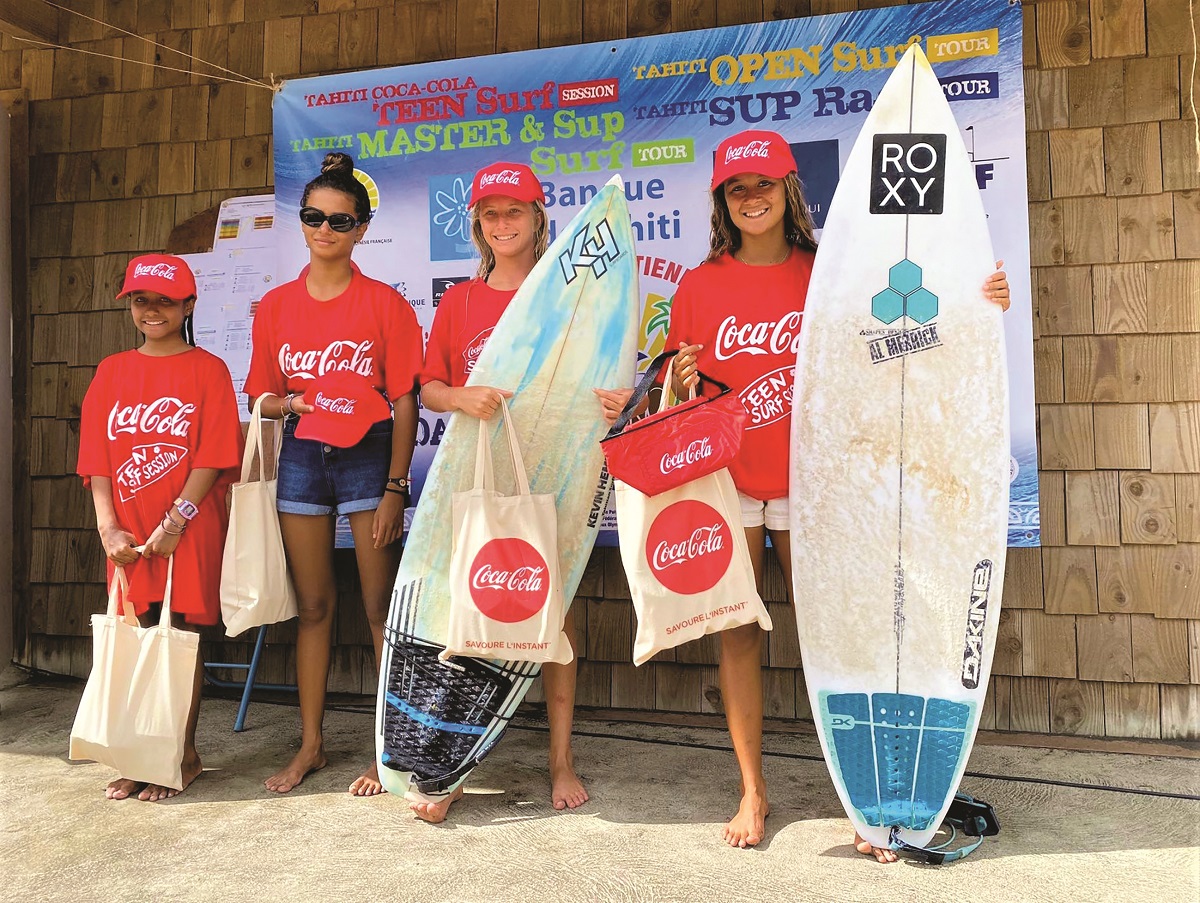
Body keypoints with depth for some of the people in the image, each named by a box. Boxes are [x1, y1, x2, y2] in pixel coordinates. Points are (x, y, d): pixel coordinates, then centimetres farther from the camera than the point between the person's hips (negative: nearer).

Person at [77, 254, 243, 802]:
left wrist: (175, 521, -15)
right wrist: (108, 526, -5)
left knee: (182, 636, 2)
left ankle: (184, 754, 14)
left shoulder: (207, 368, 0)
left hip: (189, 530, -4)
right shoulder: (112, 371, 12)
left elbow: (214, 456, -8)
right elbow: (96, 457, 7)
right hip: (128, 535, 4)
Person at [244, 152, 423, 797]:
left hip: (368, 456, -3)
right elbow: (262, 398, 11)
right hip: (301, 456, 4)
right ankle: (310, 744, 23)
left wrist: (394, 489, -10)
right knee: (313, 604, 11)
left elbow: (404, 403, -5)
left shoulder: (385, 303, -3)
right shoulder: (276, 306, 8)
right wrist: (295, 404, -12)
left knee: (381, 604, 0)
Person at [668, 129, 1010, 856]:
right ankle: (753, 791, 22)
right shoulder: (700, 286, 4)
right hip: (725, 484, 1)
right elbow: (679, 393, 8)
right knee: (738, 634, 7)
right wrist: (682, 381, -15)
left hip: (809, 485, -1)